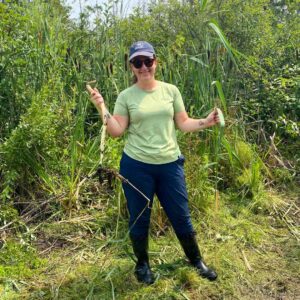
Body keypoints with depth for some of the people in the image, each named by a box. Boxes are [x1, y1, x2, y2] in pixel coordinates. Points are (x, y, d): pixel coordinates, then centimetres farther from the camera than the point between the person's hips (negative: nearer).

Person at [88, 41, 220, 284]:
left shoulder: (170, 90, 4)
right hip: (136, 166, -1)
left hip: (170, 164, 2)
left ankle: (196, 259, 35)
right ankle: (143, 263, 36)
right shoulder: (126, 96, -1)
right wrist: (102, 108, -17)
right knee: (139, 218, 13)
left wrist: (205, 123, -7)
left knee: (181, 216, 12)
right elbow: (117, 131, -6)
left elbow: (182, 123, 8)